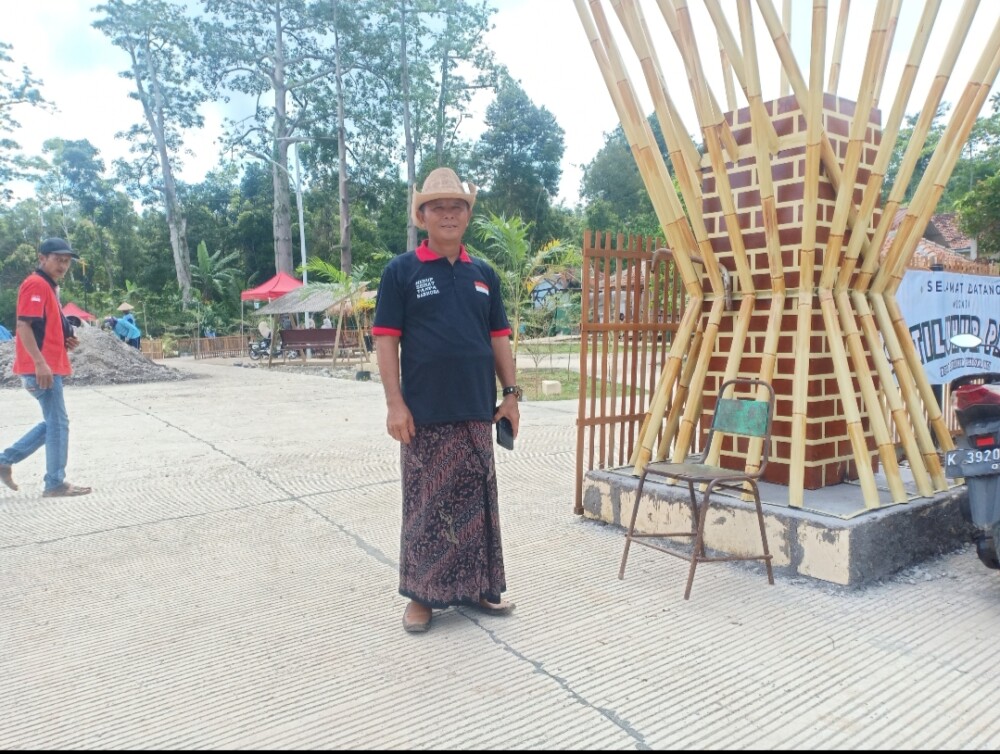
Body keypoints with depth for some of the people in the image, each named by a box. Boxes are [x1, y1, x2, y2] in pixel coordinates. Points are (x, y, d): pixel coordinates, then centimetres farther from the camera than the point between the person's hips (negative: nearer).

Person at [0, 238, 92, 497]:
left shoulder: (48, 287, 19)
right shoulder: (36, 284, -12)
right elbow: (23, 325, -21)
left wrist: (65, 341, 8)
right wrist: (40, 363, -26)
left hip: (50, 366, 10)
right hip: (41, 368, -10)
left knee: (52, 423, 17)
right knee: (58, 423, -5)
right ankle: (55, 484, 2)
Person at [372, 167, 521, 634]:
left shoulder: (483, 274, 11)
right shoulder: (401, 272, -1)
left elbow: (499, 338, 13)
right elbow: (386, 340, -5)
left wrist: (510, 393, 6)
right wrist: (395, 403, -12)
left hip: (477, 411, 4)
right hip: (425, 413, -4)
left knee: (477, 502, 11)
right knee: (427, 505, 4)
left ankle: (478, 587, 26)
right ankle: (422, 594, 19)